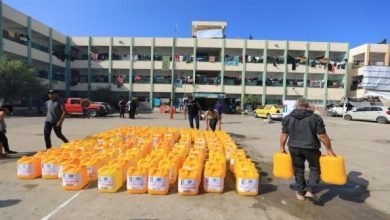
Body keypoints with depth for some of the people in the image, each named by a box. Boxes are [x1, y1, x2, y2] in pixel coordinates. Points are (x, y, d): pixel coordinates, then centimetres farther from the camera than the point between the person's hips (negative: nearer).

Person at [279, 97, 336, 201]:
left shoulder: (288, 118, 1)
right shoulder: (315, 118, -6)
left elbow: (284, 134, 1)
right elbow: (322, 136, -8)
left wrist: (282, 147, 10)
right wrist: (329, 150, 1)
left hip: (294, 148, 2)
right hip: (311, 148, -2)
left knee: (298, 169, 18)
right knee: (315, 168, 18)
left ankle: (300, 192, 25)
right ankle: (310, 190, 8)